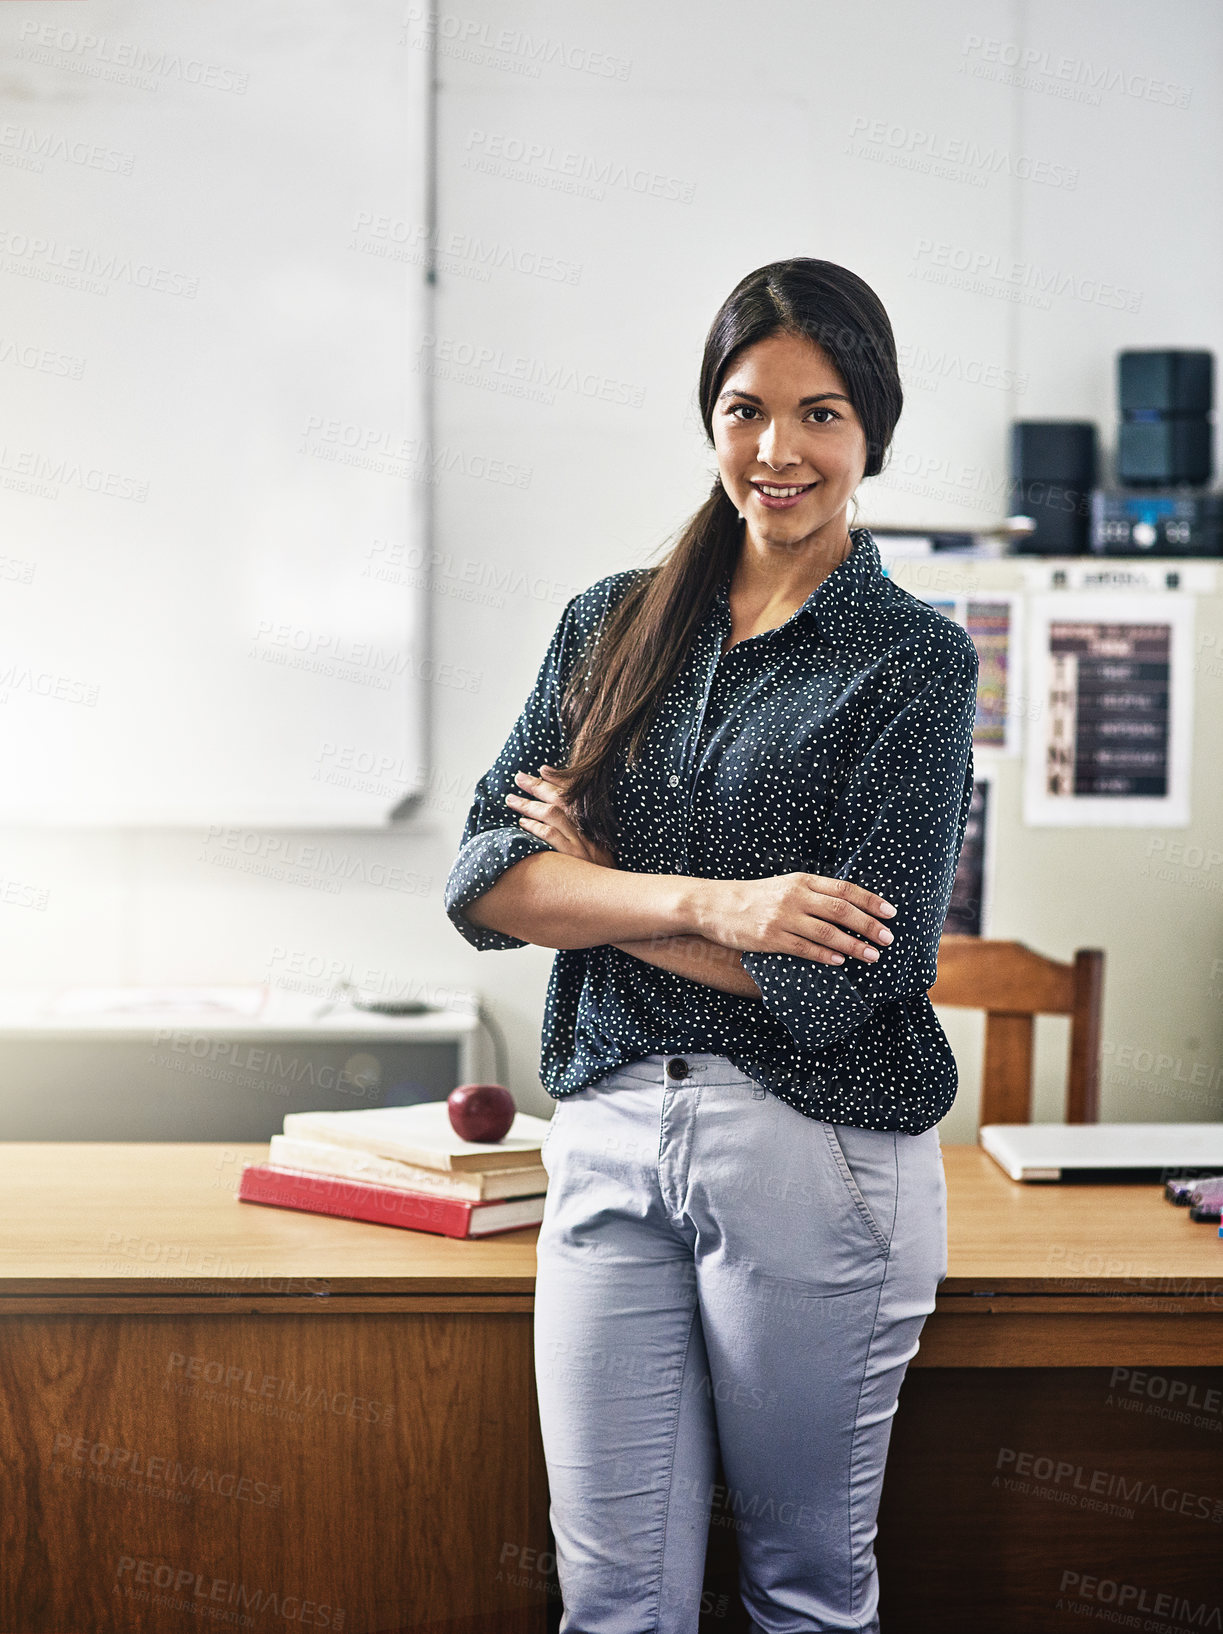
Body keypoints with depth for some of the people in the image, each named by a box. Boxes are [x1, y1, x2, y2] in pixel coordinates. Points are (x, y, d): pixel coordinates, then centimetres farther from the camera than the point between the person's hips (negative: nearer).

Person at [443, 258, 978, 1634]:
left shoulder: (914, 662, -4)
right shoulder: (610, 626, 9)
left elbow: (852, 979, -13)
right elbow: (481, 880, -1)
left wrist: (589, 885, -6)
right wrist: (706, 904, -16)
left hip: (813, 1148, -3)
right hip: (609, 1137, 3)